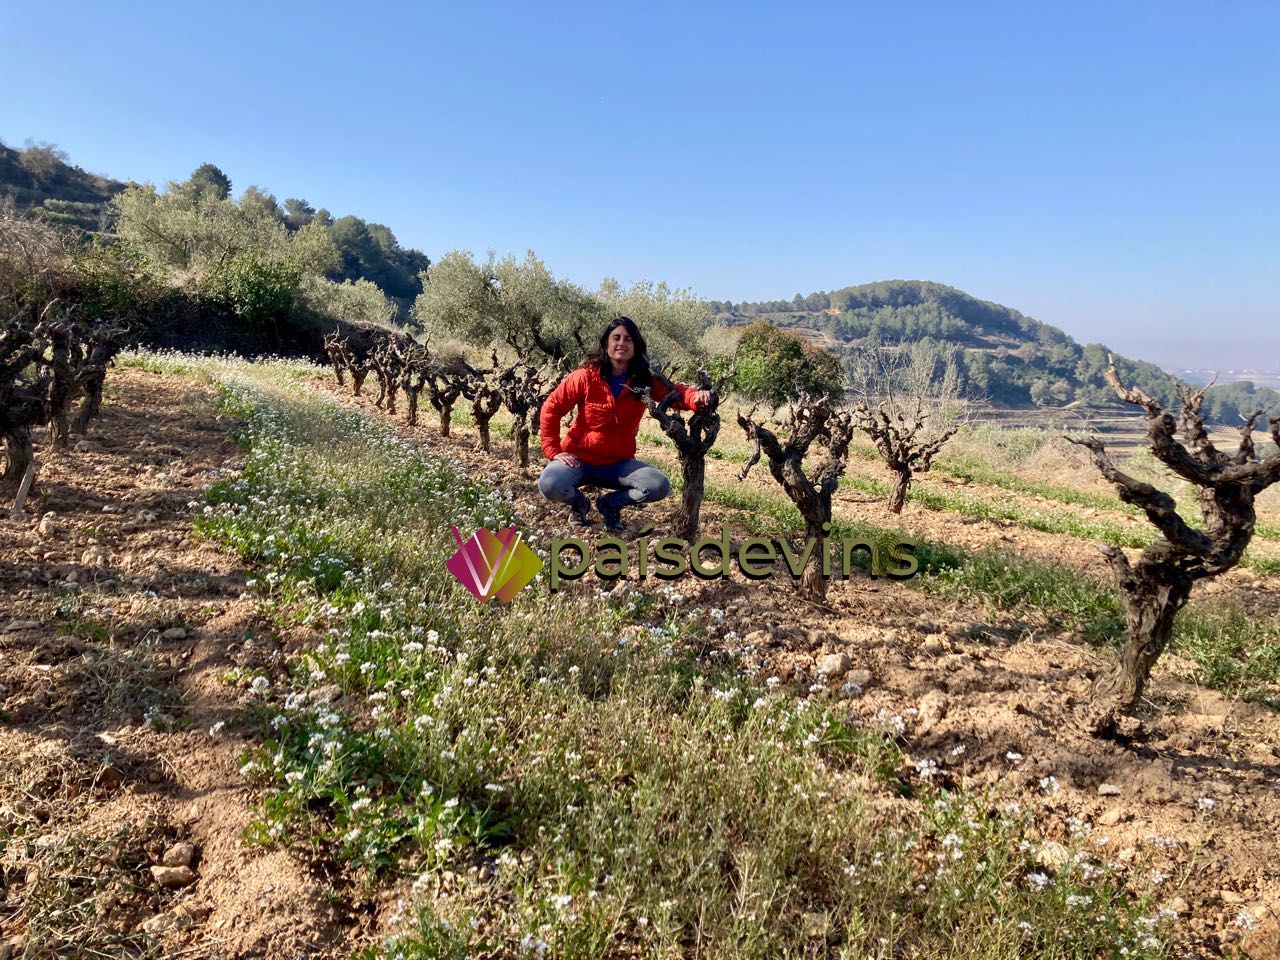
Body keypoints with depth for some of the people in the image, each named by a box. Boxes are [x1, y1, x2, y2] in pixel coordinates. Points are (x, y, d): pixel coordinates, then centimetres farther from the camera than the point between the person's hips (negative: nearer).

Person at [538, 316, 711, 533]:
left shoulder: (645, 380, -6)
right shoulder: (586, 377, -13)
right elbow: (551, 409, -7)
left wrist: (696, 397, -37)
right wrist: (553, 451, -14)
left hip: (618, 463, 2)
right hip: (580, 458, -2)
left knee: (659, 486, -21)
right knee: (550, 485, -30)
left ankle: (611, 503, 8)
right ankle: (579, 503, 7)